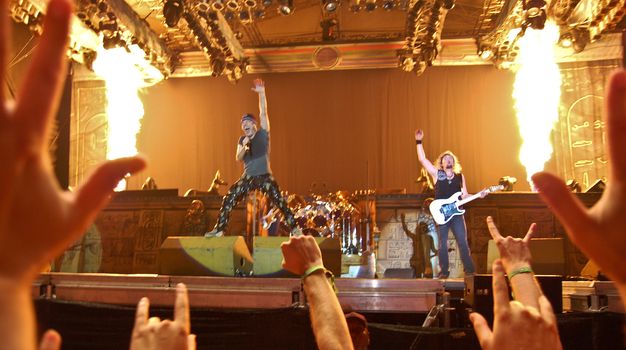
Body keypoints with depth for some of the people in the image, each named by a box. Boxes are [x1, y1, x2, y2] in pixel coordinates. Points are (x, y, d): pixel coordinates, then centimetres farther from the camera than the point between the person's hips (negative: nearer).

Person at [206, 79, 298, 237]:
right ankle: (219, 229, 5)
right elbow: (238, 158, 3)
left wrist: (261, 93, -21)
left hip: (264, 176, -4)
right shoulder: (242, 140, 12)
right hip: (248, 177, 4)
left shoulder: (262, 133, 0)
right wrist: (244, 146, -16)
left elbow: (263, 113, -11)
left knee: (280, 202, -10)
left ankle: (294, 228, 1)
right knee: (228, 200, -3)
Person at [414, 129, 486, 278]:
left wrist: (479, 195, -2)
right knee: (442, 244, 2)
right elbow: (422, 159, -2)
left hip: (457, 213, 2)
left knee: (463, 242, -1)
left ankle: (469, 269, 6)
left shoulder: (460, 176, 13)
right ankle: (444, 271, 10)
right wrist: (419, 141, -8)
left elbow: (465, 195, 14)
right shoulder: (436, 174, 5)